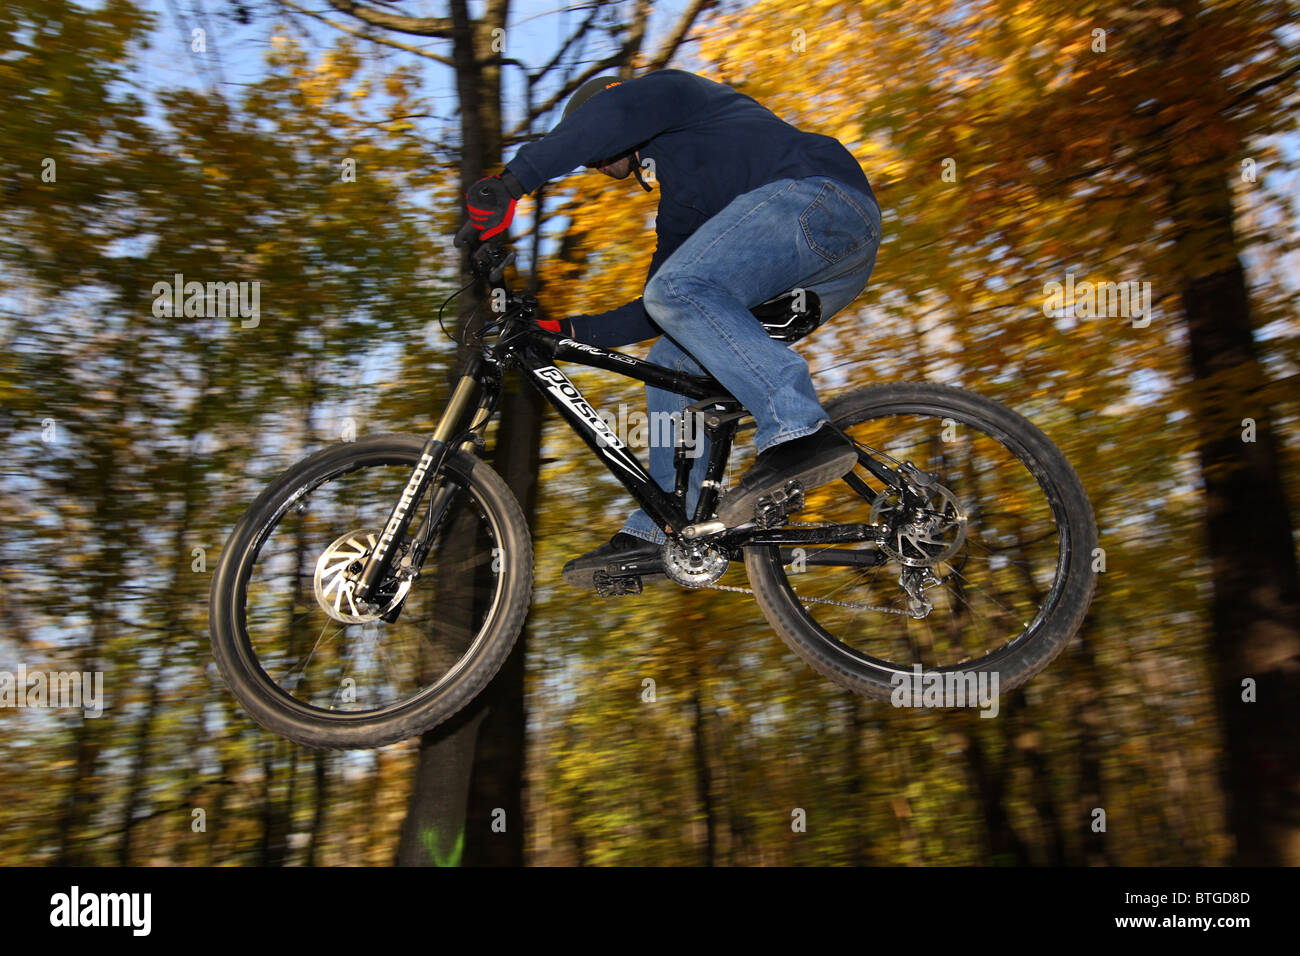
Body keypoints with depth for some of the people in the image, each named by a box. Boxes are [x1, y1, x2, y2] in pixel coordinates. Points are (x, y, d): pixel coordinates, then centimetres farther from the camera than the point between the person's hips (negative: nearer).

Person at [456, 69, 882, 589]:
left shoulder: (668, 89, 13)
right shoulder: (680, 203, 34)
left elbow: (602, 120, -10)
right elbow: (653, 312, 29)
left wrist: (509, 182, -18)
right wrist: (570, 331, 21)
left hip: (822, 198, -9)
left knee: (678, 292, -26)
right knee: (673, 363, 5)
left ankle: (802, 431, -33)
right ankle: (657, 532, 1)